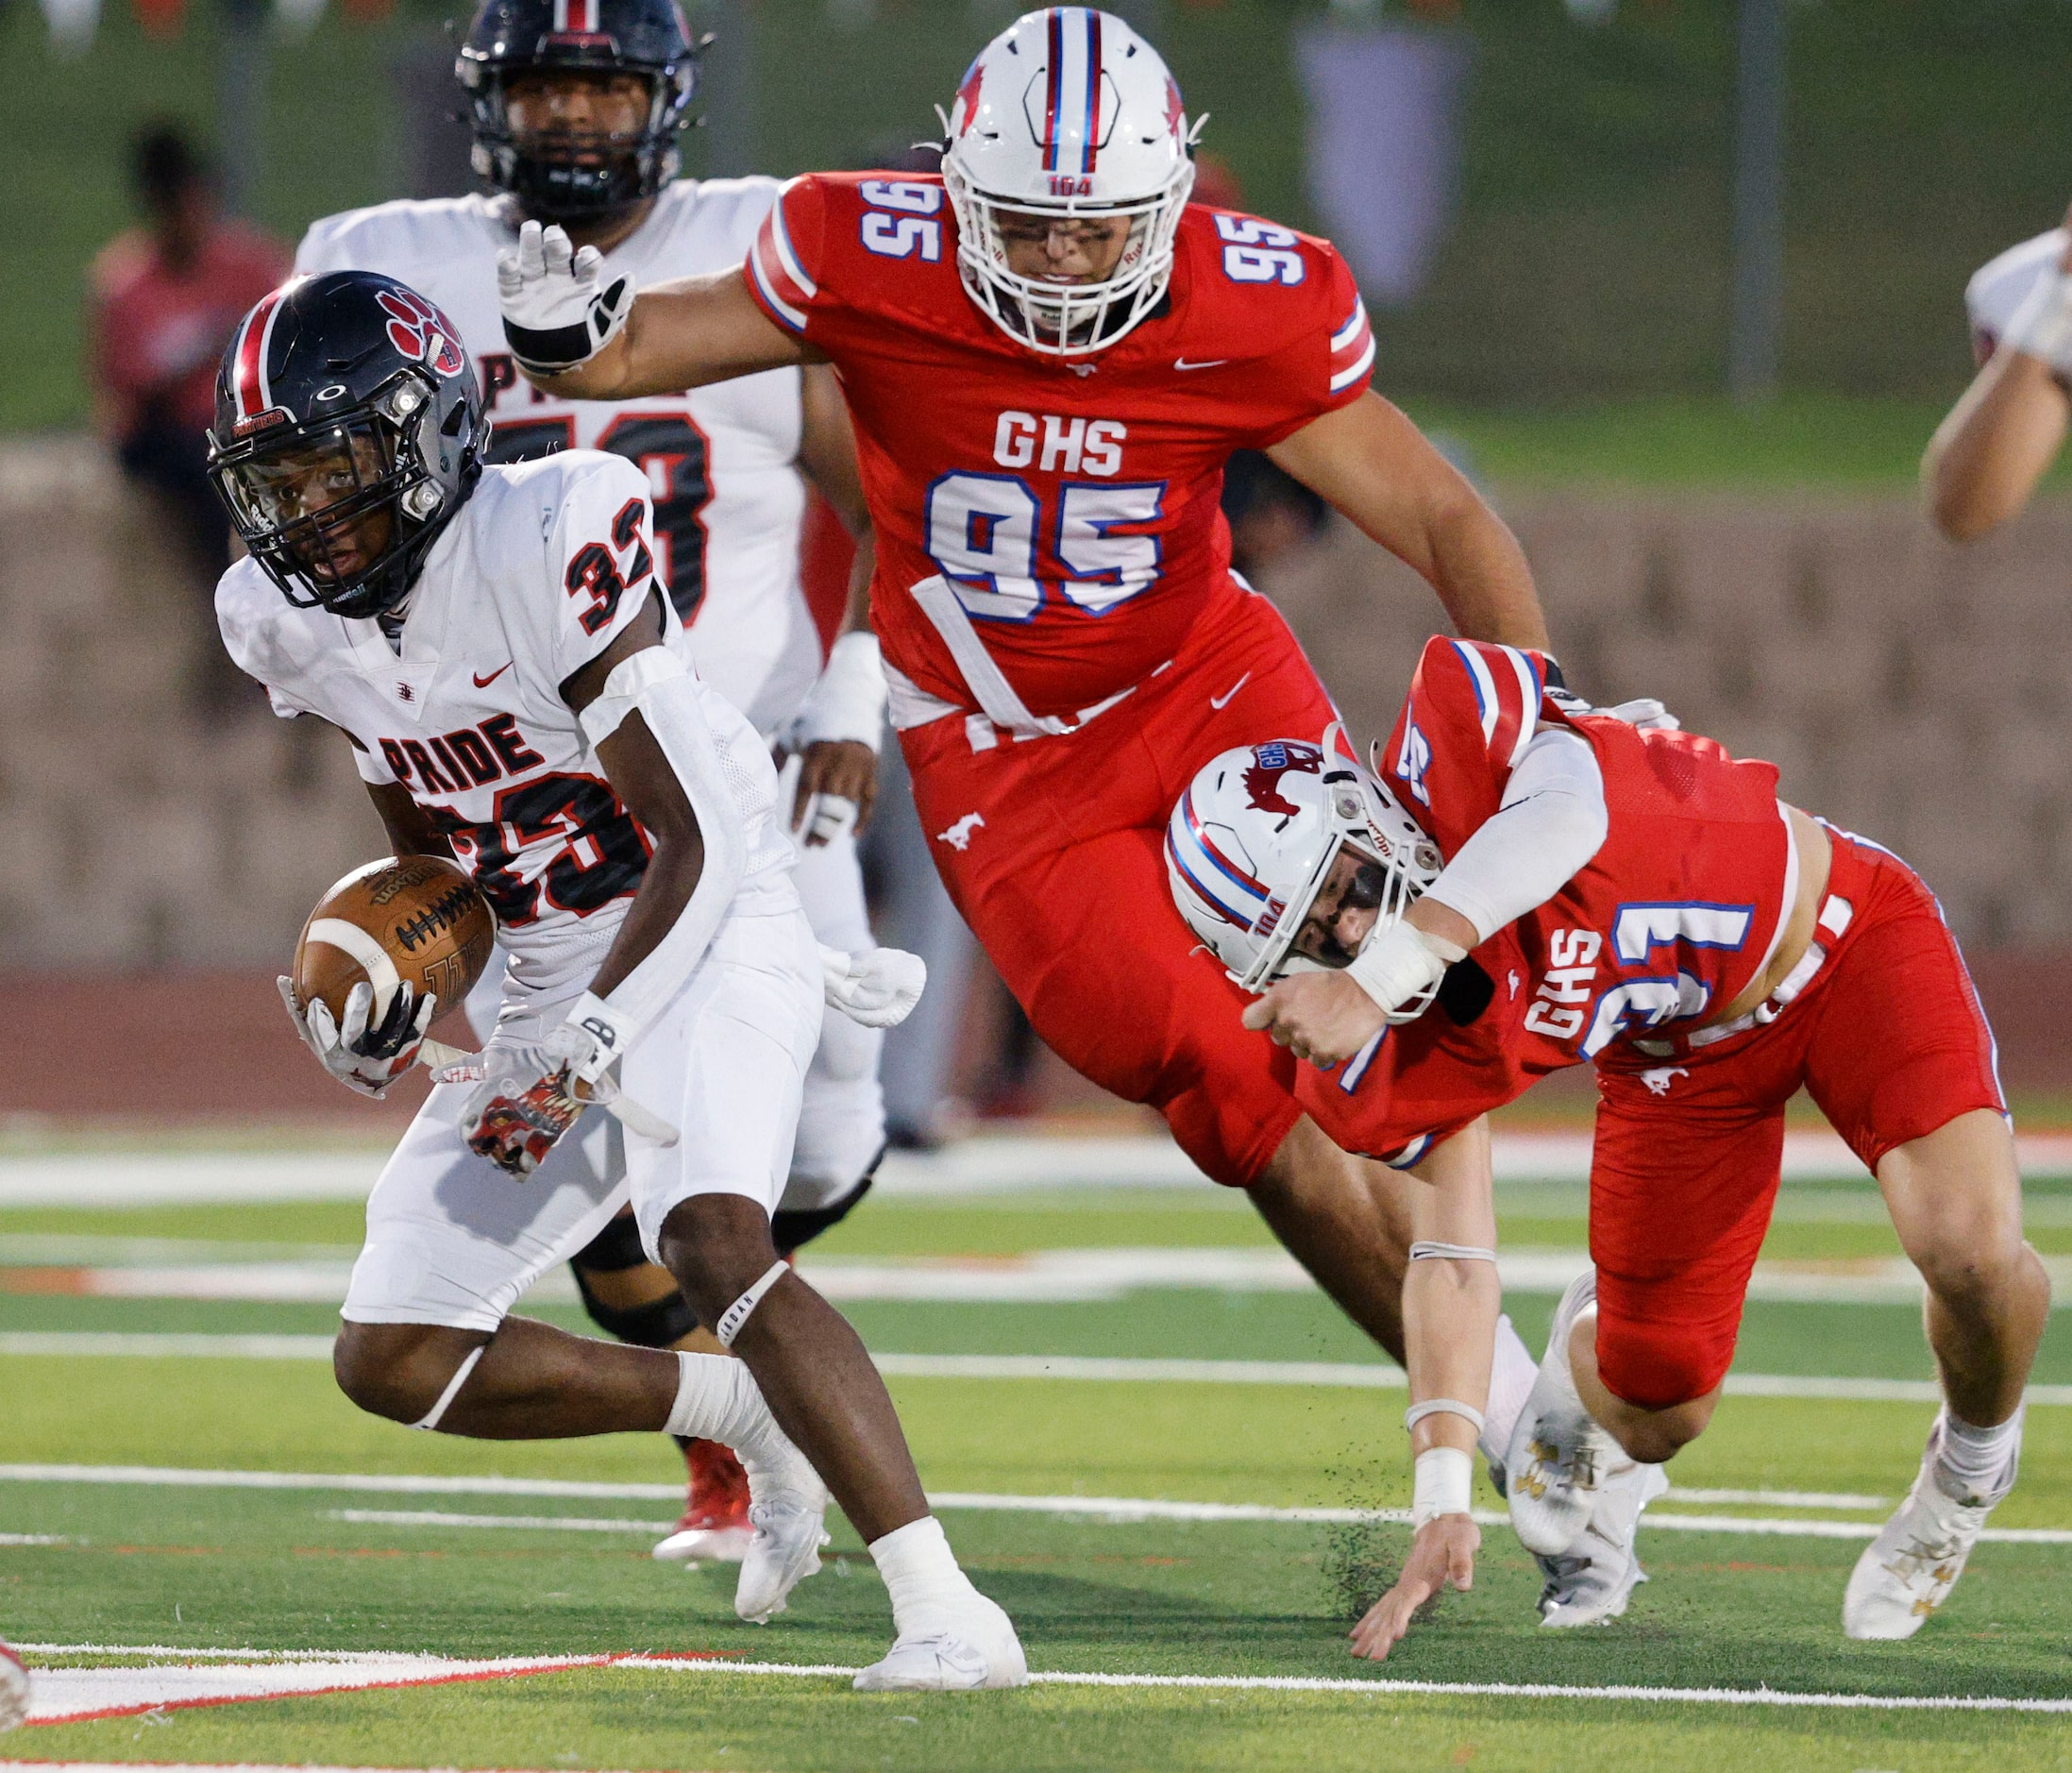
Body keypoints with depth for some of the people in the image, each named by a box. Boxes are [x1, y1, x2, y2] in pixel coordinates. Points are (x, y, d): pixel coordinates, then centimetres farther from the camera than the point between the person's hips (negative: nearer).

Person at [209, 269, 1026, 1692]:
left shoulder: (549, 546, -22)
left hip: (710, 934, -8)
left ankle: (949, 1613, -38)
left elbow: (691, 846, -20)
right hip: (549, 979, 8)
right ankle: (752, 1420, 18)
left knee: (713, 1239, -33)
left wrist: (589, 1042, -28)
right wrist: (399, 992, -1)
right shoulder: (288, 621, 0)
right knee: (394, 1361, 3)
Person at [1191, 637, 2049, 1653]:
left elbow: (1566, 812, -50)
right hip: (1684, 1061, 4)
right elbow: (1456, 1255, -13)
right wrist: (1443, 1505, -19)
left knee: (1972, 1253, -26)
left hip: (1842, 933, -4)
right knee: (1656, 1425, 4)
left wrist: (1384, 975, -50)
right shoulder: (1407, 1054, -18)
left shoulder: (1449, 728, -29)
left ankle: (1970, 1467, 8)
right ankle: (1588, 1351, 42)